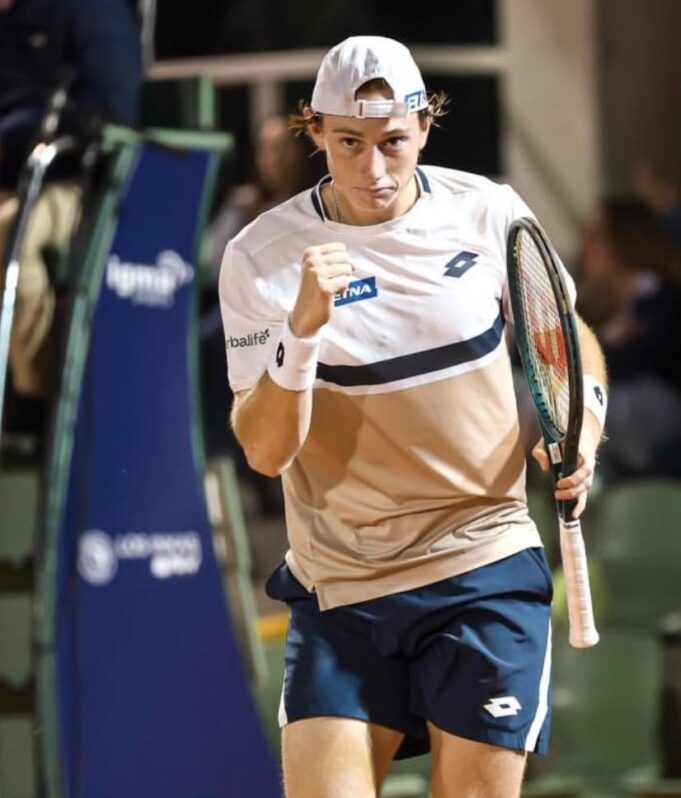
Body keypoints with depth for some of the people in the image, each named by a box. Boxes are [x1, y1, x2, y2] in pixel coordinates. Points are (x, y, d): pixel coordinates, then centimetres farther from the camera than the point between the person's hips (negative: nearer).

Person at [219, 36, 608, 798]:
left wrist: (583, 426, -4)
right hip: (340, 587, -1)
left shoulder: (489, 212, -2)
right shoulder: (260, 257, -6)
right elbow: (265, 451, -11)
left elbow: (567, 338, 16)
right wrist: (303, 330, -26)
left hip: (486, 570, 1)